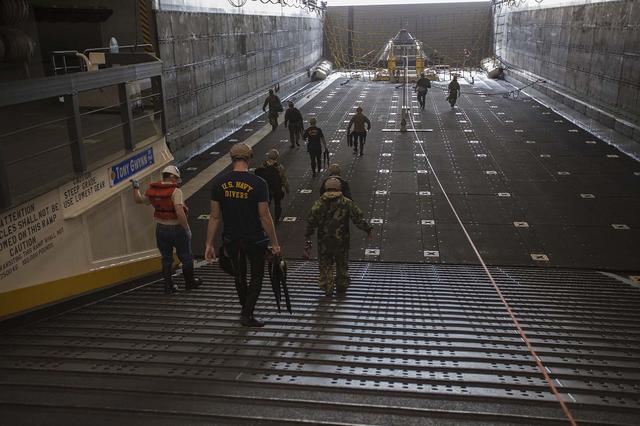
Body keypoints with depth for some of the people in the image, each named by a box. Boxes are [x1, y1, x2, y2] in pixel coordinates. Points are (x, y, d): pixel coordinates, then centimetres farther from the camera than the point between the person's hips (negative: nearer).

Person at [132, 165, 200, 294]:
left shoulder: (152, 191, 0)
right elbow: (180, 212, -29)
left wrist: (136, 188, 35)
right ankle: (190, 282, 29)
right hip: (176, 229, -5)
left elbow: (138, 200, 18)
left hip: (161, 229, 5)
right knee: (186, 257, 14)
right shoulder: (175, 191, -19)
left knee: (166, 259, 18)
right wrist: (187, 229, -19)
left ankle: (169, 286, 23)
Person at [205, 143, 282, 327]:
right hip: (255, 240, -3)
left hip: (230, 240, 3)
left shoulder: (219, 182, -6)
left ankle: (246, 309, 37)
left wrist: (209, 244, 4)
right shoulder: (258, 183, -15)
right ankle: (247, 314, 12)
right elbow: (265, 217, -14)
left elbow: (214, 217, -3)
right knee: (256, 276, 16)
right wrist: (274, 243, -4)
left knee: (239, 276, 23)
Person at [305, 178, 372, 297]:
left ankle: (327, 289, 11)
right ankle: (341, 287, 24)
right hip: (341, 240, 0)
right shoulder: (347, 203, -5)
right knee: (342, 264, 16)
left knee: (325, 264, 11)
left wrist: (308, 236, 2)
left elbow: (311, 221, -5)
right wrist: (368, 229, 5)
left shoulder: (319, 203, -4)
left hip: (324, 240, 0)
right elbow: (358, 218, -5)